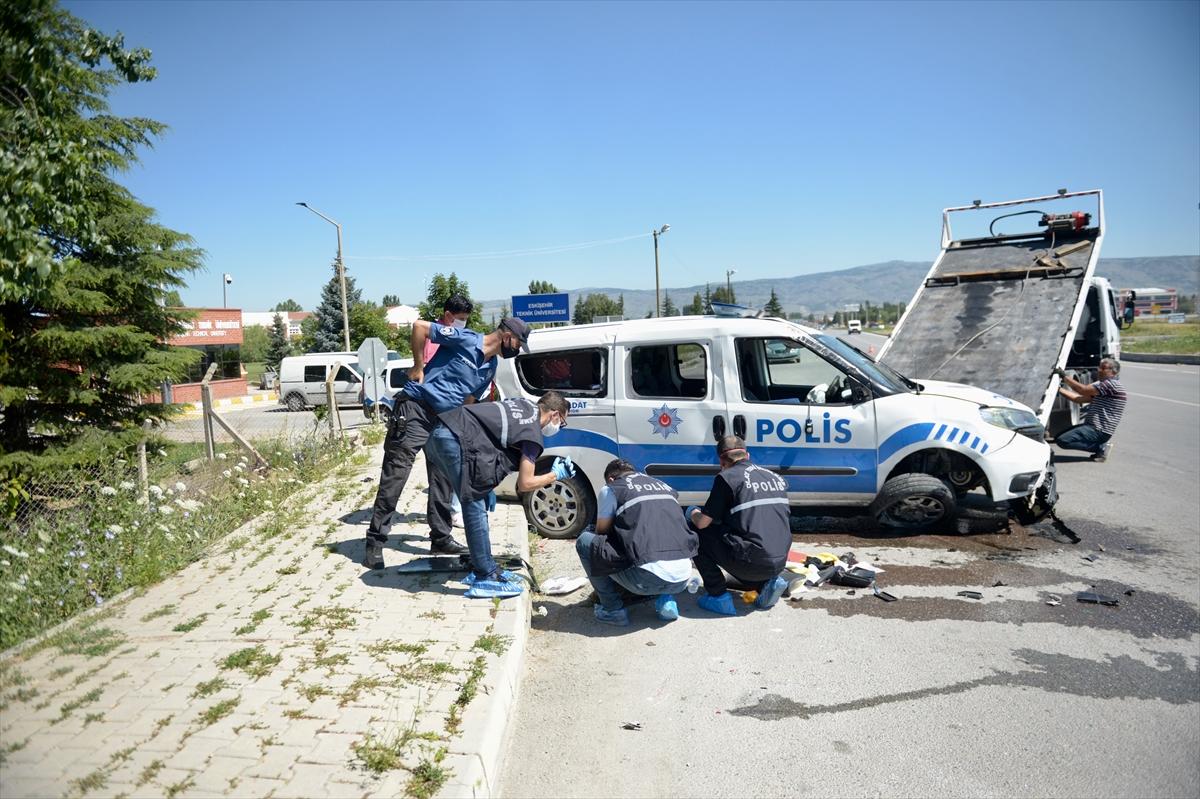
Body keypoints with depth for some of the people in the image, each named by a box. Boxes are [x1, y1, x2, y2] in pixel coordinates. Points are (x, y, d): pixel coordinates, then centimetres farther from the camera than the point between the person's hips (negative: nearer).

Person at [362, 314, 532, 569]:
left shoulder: (490, 368, 11)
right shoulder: (465, 339, -13)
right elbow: (419, 326, -16)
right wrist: (418, 367, -12)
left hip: (444, 419, 9)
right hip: (415, 408, -8)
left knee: (444, 478, 9)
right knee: (395, 475, -8)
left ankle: (441, 538, 21)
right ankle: (374, 543, -1)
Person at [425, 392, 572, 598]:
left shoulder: (524, 404, 19)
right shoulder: (533, 434, -5)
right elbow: (525, 484, -4)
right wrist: (555, 475, 13)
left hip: (443, 433, 10)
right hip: (454, 439, -10)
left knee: (480, 504, 15)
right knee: (475, 509, -6)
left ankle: (485, 568, 22)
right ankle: (485, 579, -2)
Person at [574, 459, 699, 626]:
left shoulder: (610, 489, 9)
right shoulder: (665, 487, 24)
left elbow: (601, 533, 18)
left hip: (647, 578, -5)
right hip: (682, 579, 6)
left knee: (584, 541, 13)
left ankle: (613, 609, 12)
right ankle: (666, 599, 16)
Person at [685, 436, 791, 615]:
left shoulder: (727, 477, -5)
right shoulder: (776, 477, 14)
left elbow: (702, 523, -4)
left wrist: (692, 513, 20)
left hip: (752, 563, -7)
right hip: (780, 563, 7)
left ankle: (718, 597, 8)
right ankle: (767, 583, 13)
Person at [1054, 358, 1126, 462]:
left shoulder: (1112, 384, -12)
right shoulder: (1102, 386, 19)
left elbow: (1084, 390, -21)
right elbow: (1080, 398, 14)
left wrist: (1065, 376, -16)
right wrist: (1059, 389, 6)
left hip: (1099, 431, -11)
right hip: (1092, 426, 11)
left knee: (1063, 440, -21)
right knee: (1059, 437, 9)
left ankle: (1100, 447, -8)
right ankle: (1101, 446, 8)